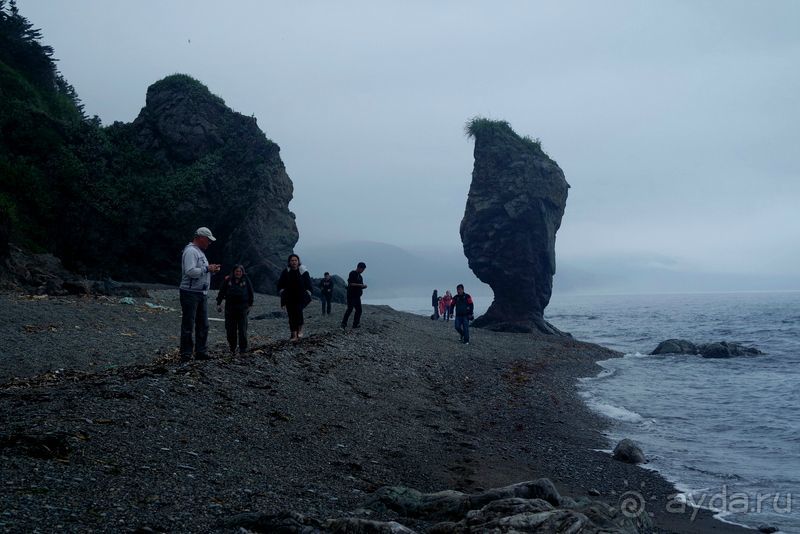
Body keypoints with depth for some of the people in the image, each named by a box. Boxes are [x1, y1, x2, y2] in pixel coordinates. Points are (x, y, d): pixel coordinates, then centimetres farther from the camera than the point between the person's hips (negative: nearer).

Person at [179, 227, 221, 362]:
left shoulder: (200, 252, 20)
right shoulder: (190, 251, -13)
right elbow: (190, 271, -24)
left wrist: (212, 270, 6)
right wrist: (207, 268, -18)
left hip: (202, 294, 10)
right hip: (190, 293, -10)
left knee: (203, 325, 11)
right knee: (188, 326, -5)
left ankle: (201, 353, 18)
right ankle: (186, 356, -1)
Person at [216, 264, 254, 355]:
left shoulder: (246, 280, 4)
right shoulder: (228, 280, 4)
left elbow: (250, 293, 12)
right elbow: (221, 292, 6)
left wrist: (250, 305, 11)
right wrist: (219, 303, 0)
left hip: (242, 307, -1)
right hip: (230, 308, 1)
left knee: (242, 329, -4)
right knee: (230, 329, 3)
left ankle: (243, 348, 1)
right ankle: (232, 348, 12)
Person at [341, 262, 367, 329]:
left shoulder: (359, 276, 18)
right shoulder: (352, 273, -8)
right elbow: (351, 283, -18)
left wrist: (363, 286, 1)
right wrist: (360, 285, -19)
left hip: (357, 296, 9)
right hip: (351, 295, -9)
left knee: (359, 310, 6)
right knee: (350, 309, -9)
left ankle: (356, 324, 9)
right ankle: (344, 323, -4)